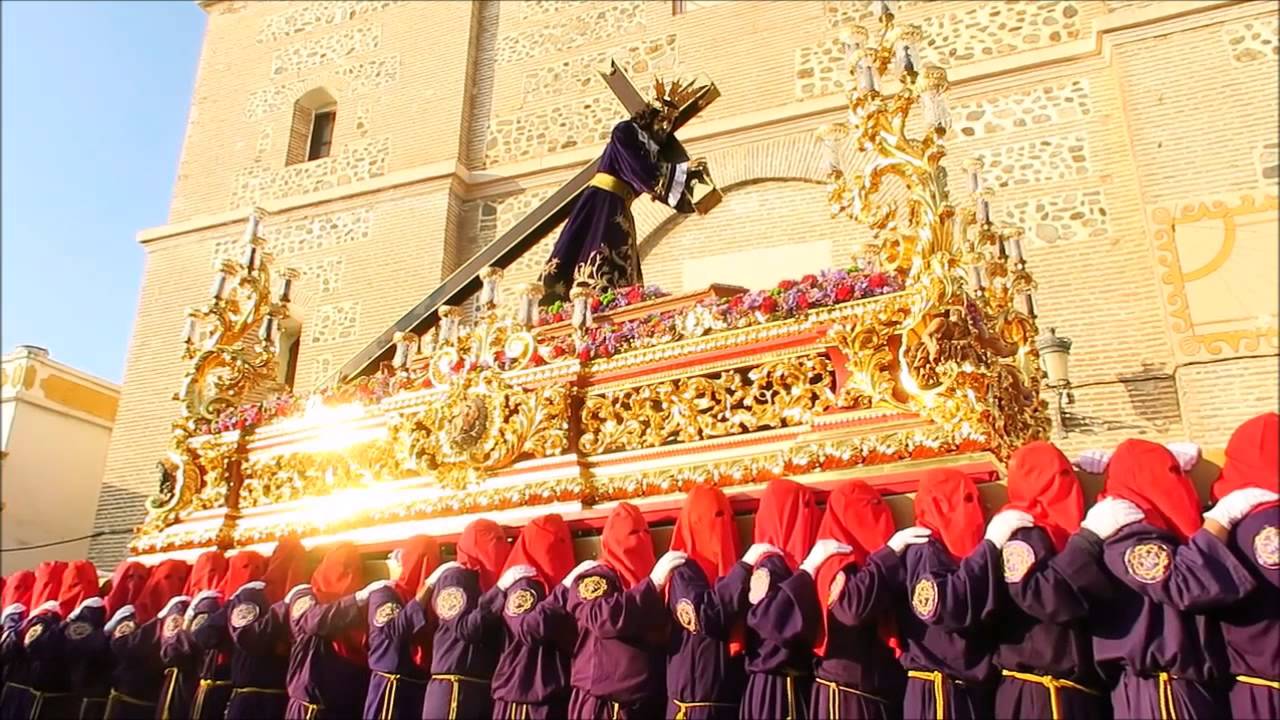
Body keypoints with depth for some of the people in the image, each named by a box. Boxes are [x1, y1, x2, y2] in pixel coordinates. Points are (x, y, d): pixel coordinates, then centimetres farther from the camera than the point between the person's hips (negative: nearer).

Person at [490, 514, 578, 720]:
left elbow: (569, 634, 19)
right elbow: (530, 629, -26)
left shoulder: (556, 583, 18)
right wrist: (566, 589, -23)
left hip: (554, 695, 8)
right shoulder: (523, 584, -7)